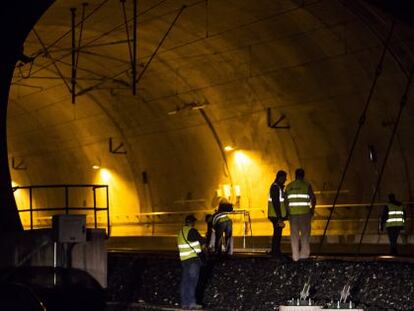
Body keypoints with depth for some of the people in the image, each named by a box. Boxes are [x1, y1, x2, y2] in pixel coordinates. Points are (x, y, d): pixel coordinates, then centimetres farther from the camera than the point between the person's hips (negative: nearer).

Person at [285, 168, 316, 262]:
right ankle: (304, 253, 11)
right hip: (305, 212, -2)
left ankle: (295, 256, 6)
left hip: (292, 213, 2)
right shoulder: (307, 185, -4)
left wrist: (287, 211, 16)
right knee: (305, 233, 10)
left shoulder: (289, 186, 6)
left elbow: (286, 200, 6)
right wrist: (312, 209, 10)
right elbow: (313, 199, -6)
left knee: (294, 234, 7)